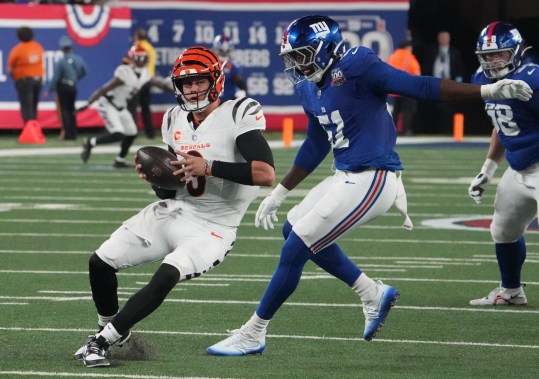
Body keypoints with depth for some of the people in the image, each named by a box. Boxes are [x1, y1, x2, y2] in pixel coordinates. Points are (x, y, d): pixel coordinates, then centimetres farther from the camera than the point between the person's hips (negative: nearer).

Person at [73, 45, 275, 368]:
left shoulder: (237, 115, -14)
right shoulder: (176, 122, 8)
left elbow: (267, 174, -27)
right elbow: (170, 191, 15)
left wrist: (208, 167, -28)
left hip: (211, 229, -7)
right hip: (173, 212, 7)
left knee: (166, 277, -30)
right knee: (101, 262, 4)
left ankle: (103, 340, -18)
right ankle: (114, 330, 28)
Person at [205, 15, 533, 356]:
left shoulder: (355, 68, -16)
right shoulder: (310, 89, 12)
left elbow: (418, 87, -18)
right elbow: (315, 147, 24)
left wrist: (488, 91, -24)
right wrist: (279, 194, 29)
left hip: (371, 180, -10)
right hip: (348, 176, 10)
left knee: (295, 249, -8)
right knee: (295, 229, 24)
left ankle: (252, 334, 5)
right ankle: (373, 293, 25)